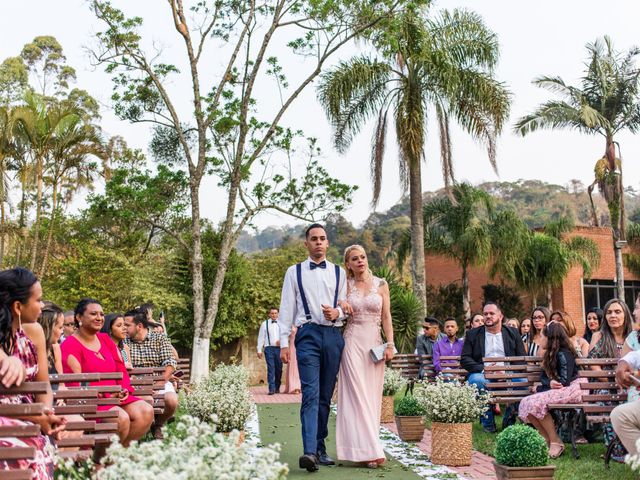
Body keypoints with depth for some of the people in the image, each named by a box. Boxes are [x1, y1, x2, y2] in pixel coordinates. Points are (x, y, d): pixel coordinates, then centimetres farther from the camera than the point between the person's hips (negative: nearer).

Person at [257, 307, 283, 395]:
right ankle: (271, 389, -13)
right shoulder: (264, 324, 7)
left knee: (279, 368, 3)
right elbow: (261, 338, 7)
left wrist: (281, 340, -10)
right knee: (271, 368, -10)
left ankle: (277, 388, 14)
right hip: (269, 348, -2)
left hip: (279, 348, 2)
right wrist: (259, 350, 2)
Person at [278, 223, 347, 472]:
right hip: (308, 335, -3)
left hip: (333, 335, 3)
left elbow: (346, 305, 14)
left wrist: (337, 312, -9)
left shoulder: (339, 272, 15)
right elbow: (286, 309, 7)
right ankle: (310, 452, -22)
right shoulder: (294, 272, 10)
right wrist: (284, 342, 0)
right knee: (311, 394, -15)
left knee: (325, 396, 7)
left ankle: (320, 449, 15)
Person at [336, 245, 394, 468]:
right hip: (352, 341, -1)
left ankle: (367, 447, 11)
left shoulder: (381, 284, 6)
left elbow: (386, 317, 5)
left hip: (374, 342, 1)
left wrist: (390, 344, -3)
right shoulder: (345, 286, 5)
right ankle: (369, 450, -6)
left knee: (372, 394, 3)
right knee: (356, 394, -7)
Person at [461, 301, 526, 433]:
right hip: (482, 374, -1)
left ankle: (509, 419, -4)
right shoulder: (473, 334, 12)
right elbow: (464, 359, 3)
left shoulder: (513, 333, 15)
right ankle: (487, 421, -14)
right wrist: (484, 369, -14)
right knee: (477, 380, -35)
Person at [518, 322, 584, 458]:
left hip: (570, 390, -9)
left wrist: (547, 385, -9)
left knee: (536, 402, -30)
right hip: (555, 390, 9)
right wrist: (549, 383, -7)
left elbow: (564, 381, -16)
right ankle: (547, 439, -11)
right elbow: (544, 377, 16)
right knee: (525, 404, -12)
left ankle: (555, 442, -19)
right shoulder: (550, 354, 21)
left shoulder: (563, 354, -9)